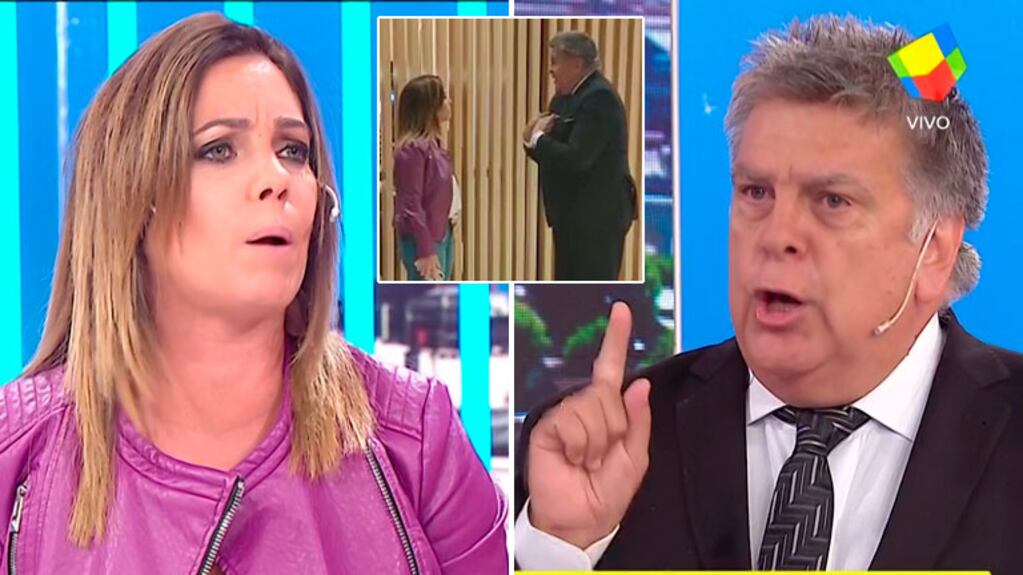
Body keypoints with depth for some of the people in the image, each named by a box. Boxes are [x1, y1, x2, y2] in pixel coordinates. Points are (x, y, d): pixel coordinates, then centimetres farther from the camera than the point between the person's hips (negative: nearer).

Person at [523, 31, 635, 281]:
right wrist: (533, 136, -7)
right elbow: (552, 154, 15)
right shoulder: (565, 97, 13)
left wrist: (538, 138, -11)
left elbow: (576, 158, -27)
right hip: (573, 216, 10)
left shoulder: (599, 97, -17)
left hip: (597, 216, -10)